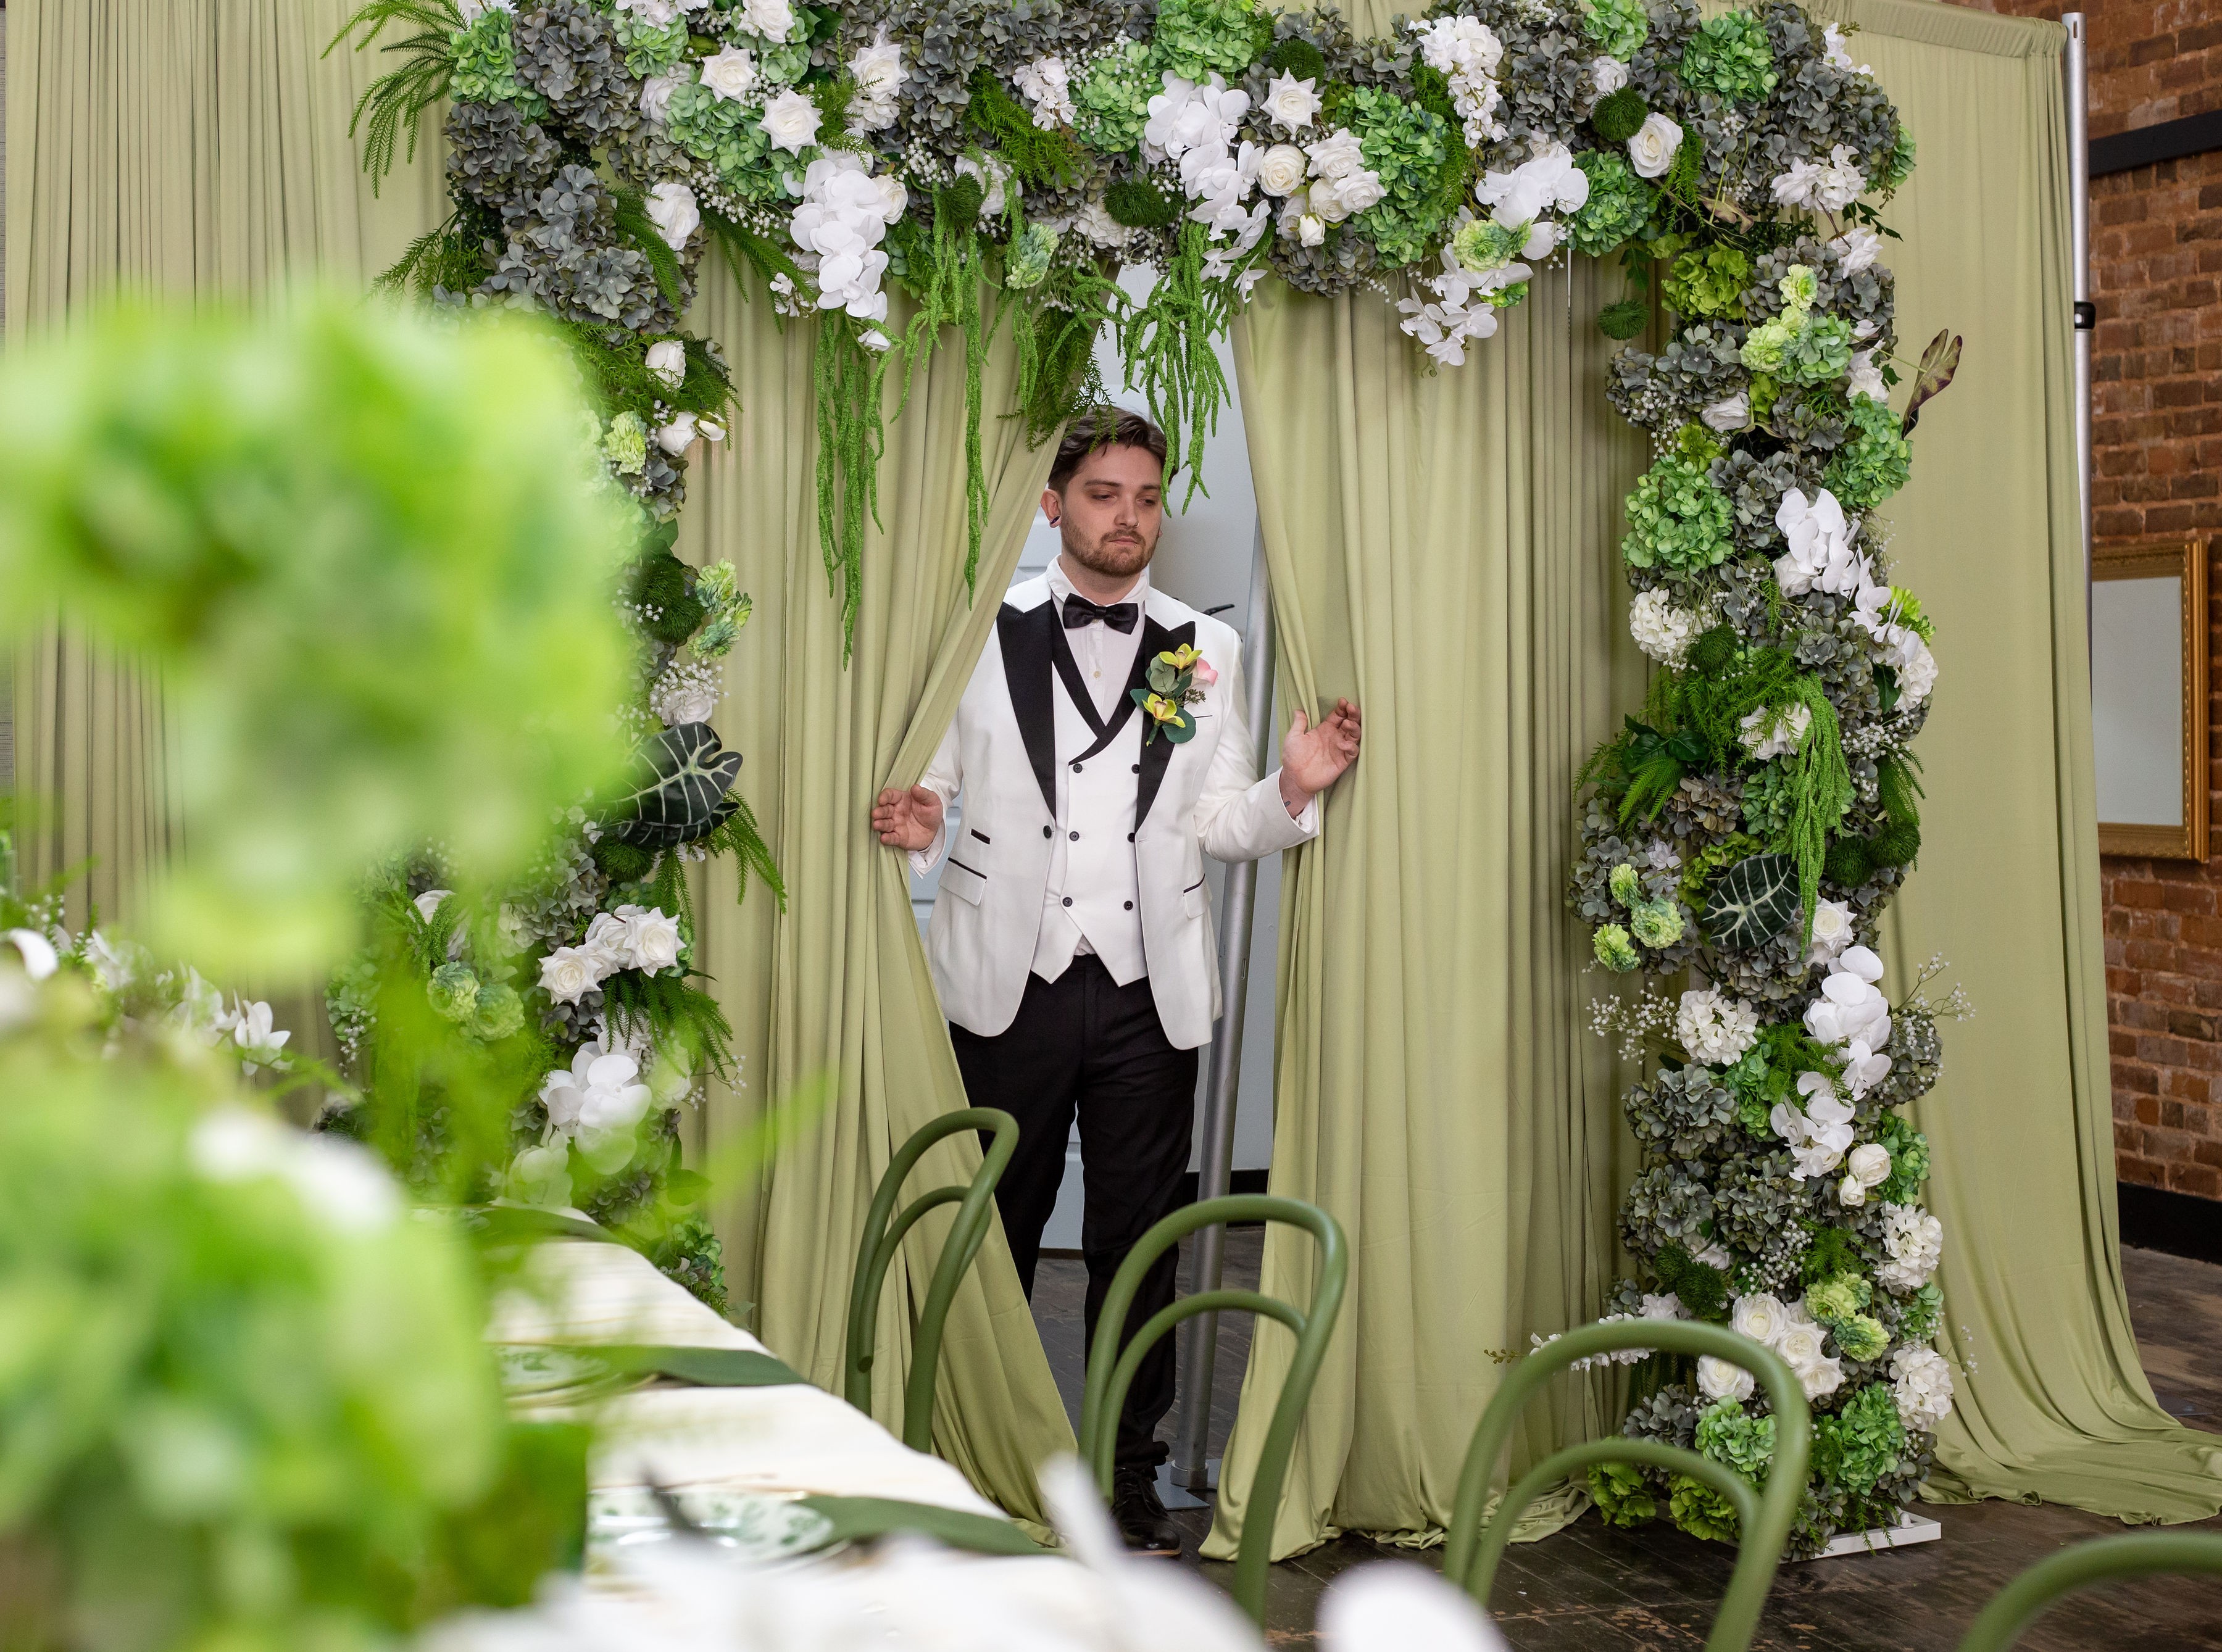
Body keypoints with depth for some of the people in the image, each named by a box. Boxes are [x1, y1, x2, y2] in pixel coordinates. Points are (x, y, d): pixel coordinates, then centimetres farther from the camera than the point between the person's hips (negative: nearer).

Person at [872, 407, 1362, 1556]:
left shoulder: (1206, 650, 11)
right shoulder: (983, 633, 5)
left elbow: (1220, 825, 10)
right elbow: (935, 784, 5)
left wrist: (1293, 792, -9)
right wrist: (917, 829, -17)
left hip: (1151, 993, 2)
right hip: (1007, 984, -1)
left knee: (1139, 1244, 6)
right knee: (993, 1235, 6)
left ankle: (1130, 1476, 18)